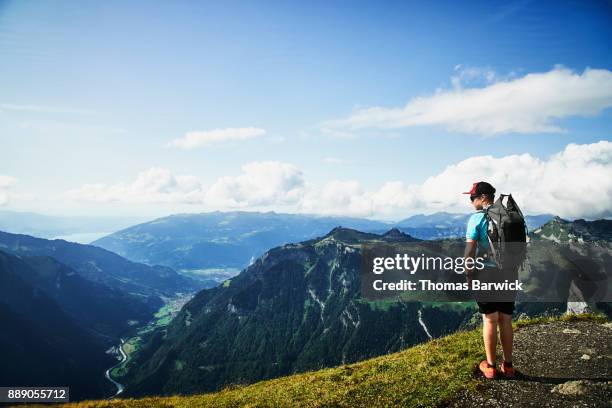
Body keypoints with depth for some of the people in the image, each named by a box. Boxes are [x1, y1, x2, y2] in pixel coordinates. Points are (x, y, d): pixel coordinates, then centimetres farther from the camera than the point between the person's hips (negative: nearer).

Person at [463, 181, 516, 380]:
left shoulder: (477, 218, -8)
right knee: (506, 320, 11)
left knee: (489, 320, 3)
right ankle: (508, 365, 19)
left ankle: (490, 366, 12)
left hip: (486, 274, -4)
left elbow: (470, 250, -12)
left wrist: (468, 274, -3)